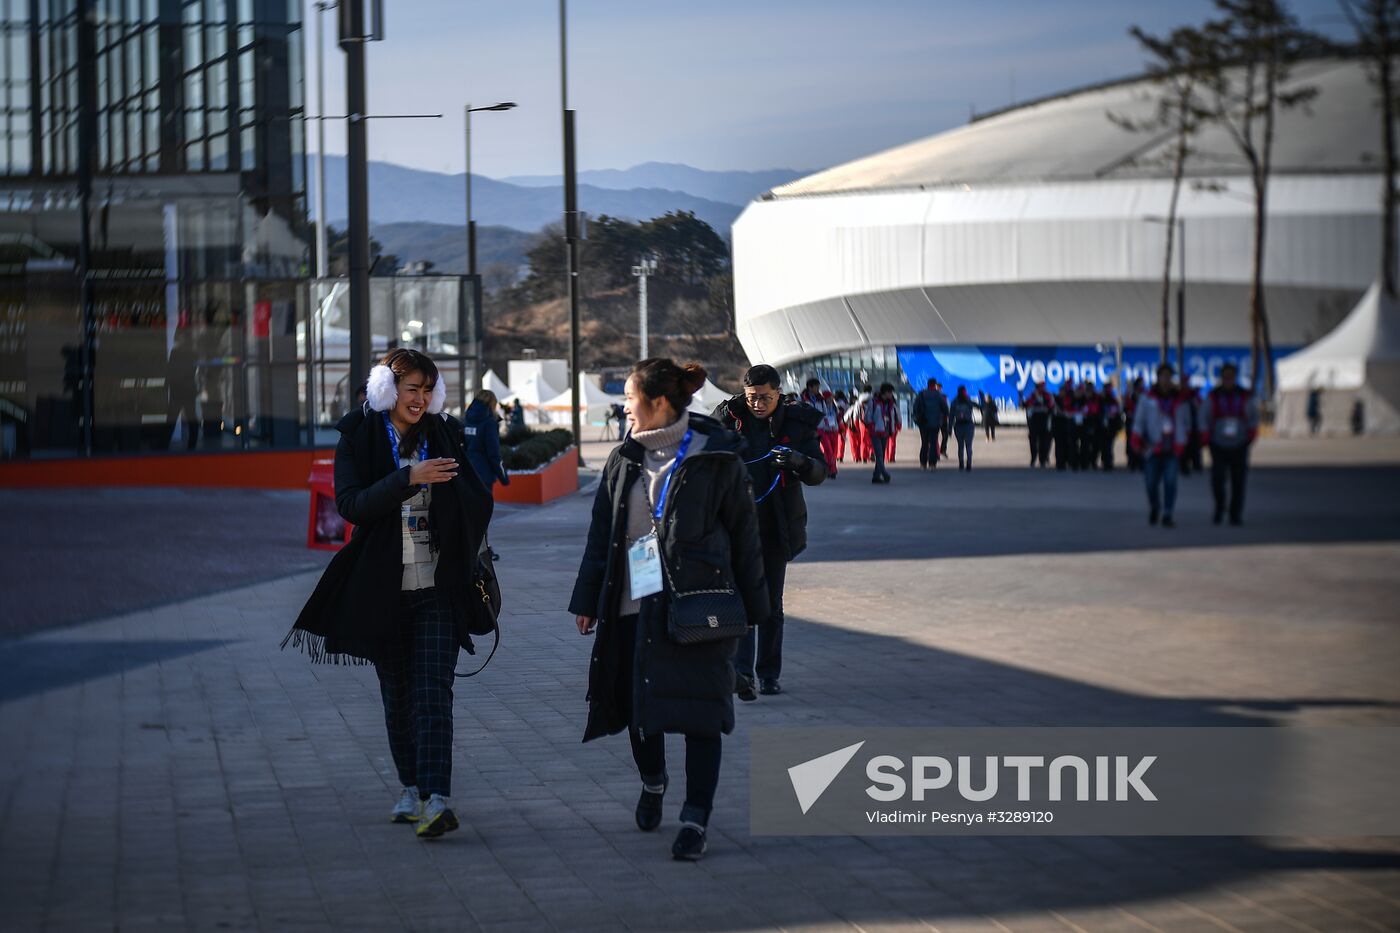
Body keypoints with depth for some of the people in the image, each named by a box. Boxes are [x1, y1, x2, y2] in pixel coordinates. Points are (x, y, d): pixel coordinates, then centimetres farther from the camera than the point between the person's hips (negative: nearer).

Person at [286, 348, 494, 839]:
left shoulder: (443, 435, 5)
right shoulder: (359, 439, 0)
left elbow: (478, 502, 11)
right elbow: (351, 503, -15)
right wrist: (408, 479, -27)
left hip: (437, 589, 0)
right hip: (382, 590, 0)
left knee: (434, 693, -10)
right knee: (397, 694, 10)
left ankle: (438, 799, -20)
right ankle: (410, 789, 23)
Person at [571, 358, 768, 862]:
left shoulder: (716, 459, -4)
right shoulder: (624, 460, 9)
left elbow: (744, 535, 0)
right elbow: (601, 534, 14)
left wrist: (752, 607, 1)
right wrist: (588, 601, 12)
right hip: (634, 603, 4)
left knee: (698, 710, -6)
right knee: (633, 703, 9)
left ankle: (695, 820, -3)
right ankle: (652, 781, 37)